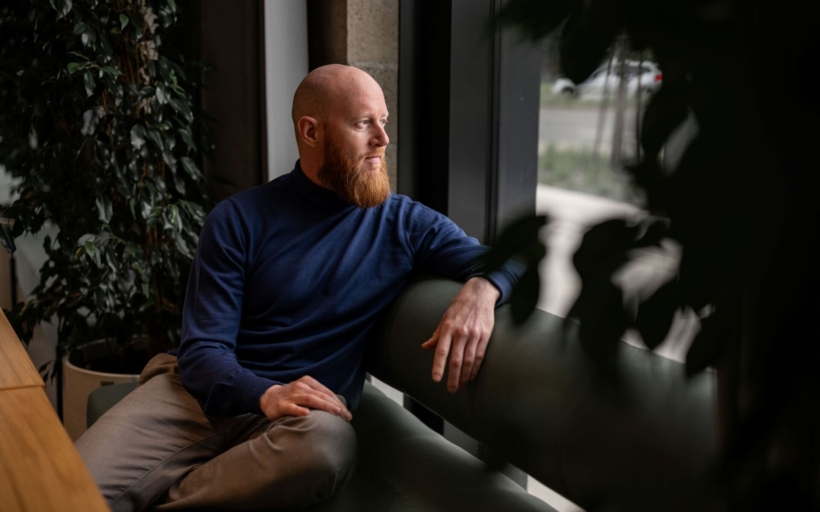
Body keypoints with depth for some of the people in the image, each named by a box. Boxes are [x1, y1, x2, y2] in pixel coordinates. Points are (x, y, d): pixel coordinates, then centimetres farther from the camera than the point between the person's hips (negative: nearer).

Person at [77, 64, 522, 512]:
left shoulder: (403, 223, 7)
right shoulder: (239, 220, 2)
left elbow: (505, 258, 6)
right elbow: (202, 350, -4)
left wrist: (480, 290, -20)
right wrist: (266, 395, -26)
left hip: (305, 414, 2)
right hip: (206, 394, -2)